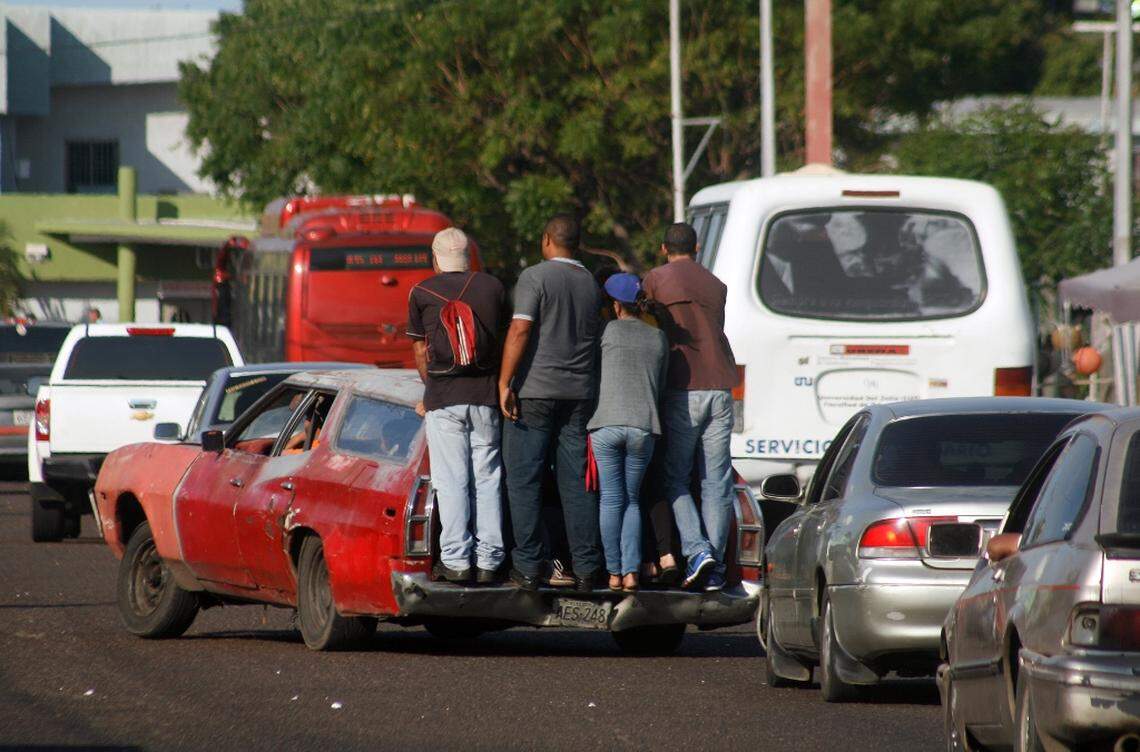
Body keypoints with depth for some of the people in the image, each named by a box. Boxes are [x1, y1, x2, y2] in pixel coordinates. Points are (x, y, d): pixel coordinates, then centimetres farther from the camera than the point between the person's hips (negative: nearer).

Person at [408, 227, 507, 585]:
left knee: (451, 481, -1)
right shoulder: (493, 287, 8)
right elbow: (503, 341, 12)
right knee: (487, 480, 6)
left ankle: (456, 561, -5)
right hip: (486, 395, 2)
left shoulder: (422, 293, 3)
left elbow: (421, 352, 11)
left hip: (444, 396, -2)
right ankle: (489, 562, 4)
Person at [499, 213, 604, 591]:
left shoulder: (535, 277, -8)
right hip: (579, 396, 5)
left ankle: (529, 566, -4)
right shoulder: (591, 285, 10)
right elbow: (595, 337, 14)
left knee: (524, 482, 0)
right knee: (577, 484, 7)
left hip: (535, 390, -5)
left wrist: (505, 382, -14)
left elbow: (520, 330, -16)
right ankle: (586, 568, 4)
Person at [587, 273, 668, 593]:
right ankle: (631, 570, 1)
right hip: (644, 427, 3)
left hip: (606, 423, -3)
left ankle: (614, 572, 3)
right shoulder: (658, 339, 12)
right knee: (631, 500, 12)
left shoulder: (609, 331, 2)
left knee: (611, 500, 5)